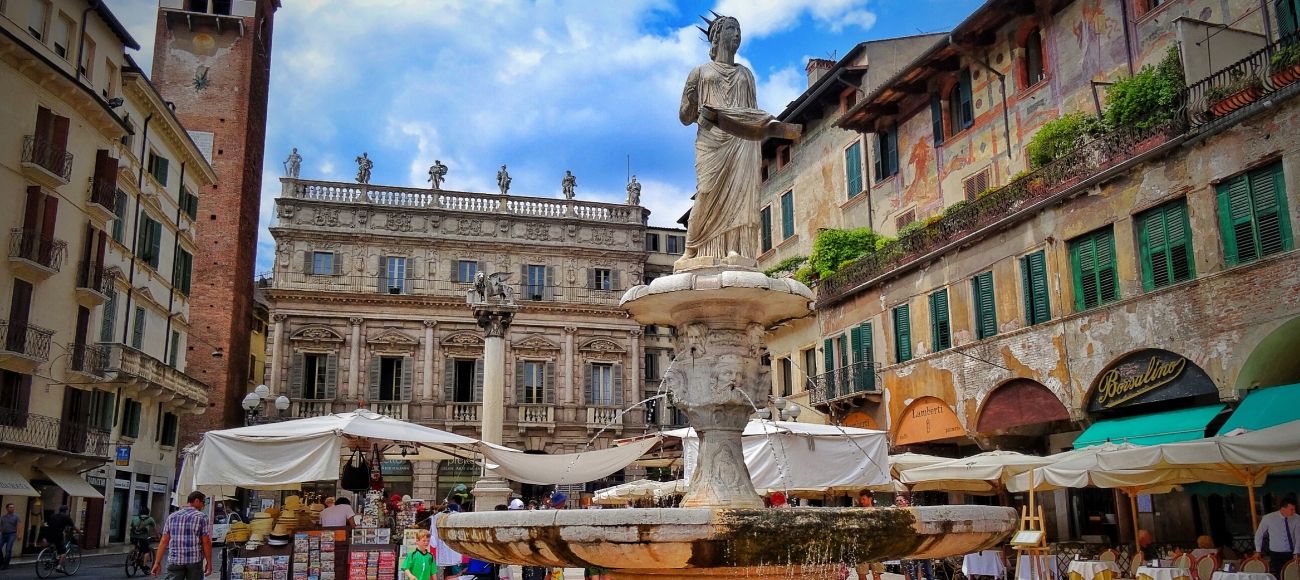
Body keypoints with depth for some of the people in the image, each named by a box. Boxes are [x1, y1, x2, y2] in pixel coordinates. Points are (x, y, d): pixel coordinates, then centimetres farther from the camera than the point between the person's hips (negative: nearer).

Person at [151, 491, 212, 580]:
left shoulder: (172, 517, 9)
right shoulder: (202, 517, -3)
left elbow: (164, 541, 6)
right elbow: (206, 542, -6)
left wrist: (157, 562, 8)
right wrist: (209, 562, 0)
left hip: (174, 560, 3)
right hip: (195, 561, -2)